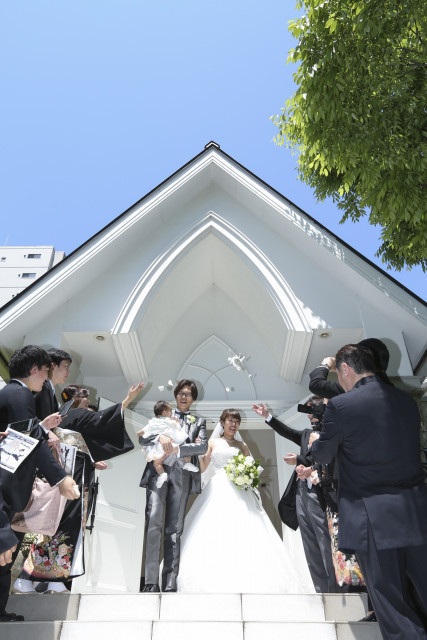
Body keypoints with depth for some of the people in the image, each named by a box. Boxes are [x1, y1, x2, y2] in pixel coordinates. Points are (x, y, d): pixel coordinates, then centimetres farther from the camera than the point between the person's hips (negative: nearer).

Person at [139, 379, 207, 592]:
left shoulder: (198, 421, 19)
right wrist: (160, 437, -14)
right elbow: (143, 438, 7)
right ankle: (151, 580, -10)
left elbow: (203, 446, 2)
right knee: (154, 521, -14)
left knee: (175, 528, 1)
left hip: (182, 476, 1)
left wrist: (178, 448, -13)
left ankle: (170, 582, 4)